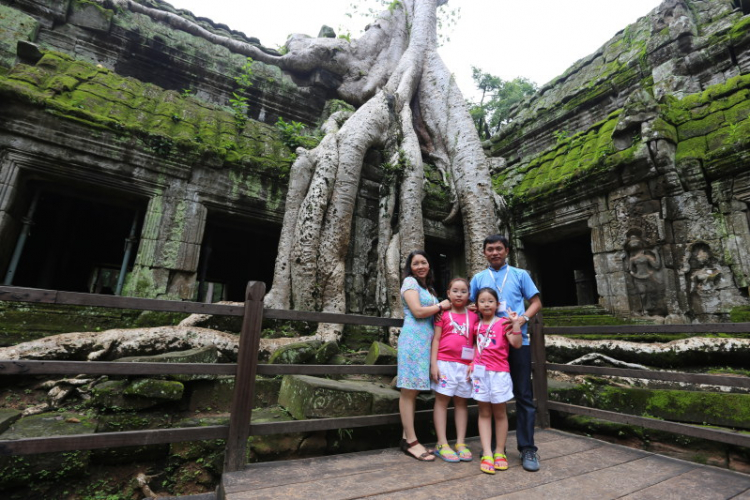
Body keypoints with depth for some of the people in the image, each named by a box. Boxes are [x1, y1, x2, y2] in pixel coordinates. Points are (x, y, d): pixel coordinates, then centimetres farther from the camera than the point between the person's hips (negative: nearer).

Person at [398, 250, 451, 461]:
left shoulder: (428, 287, 22)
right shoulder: (410, 282, -4)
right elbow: (418, 311, -14)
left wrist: (444, 308, 3)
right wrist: (441, 306, -2)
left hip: (427, 340, 8)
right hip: (413, 339, -8)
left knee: (414, 389, 10)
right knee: (409, 389, -2)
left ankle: (407, 438, 17)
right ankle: (411, 442, 4)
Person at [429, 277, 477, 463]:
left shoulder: (473, 316, 9)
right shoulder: (443, 314, 2)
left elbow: (476, 342, 10)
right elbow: (436, 339, -1)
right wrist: (433, 363, -8)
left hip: (465, 364, 3)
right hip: (445, 362, -3)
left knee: (461, 402, 10)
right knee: (442, 400, 2)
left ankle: (461, 443, 19)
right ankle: (442, 444, 9)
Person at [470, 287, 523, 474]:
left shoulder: (503, 323, -4)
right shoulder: (477, 325, 8)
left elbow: (517, 344, -14)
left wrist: (516, 323, -22)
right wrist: (472, 364, 6)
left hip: (499, 372, -3)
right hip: (480, 372, 3)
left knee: (499, 412, 9)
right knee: (484, 413, 5)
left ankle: (499, 452, 22)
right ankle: (487, 454, 11)